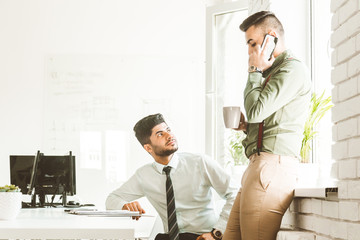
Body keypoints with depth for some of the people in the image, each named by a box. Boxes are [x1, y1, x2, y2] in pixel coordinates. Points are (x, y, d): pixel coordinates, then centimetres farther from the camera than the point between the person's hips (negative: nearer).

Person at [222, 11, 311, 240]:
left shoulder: (293, 69, -6)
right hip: (258, 164, 10)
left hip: (272, 166, -10)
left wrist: (255, 71, -2)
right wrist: (247, 126, 12)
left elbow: (256, 110, -15)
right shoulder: (274, 71, 25)